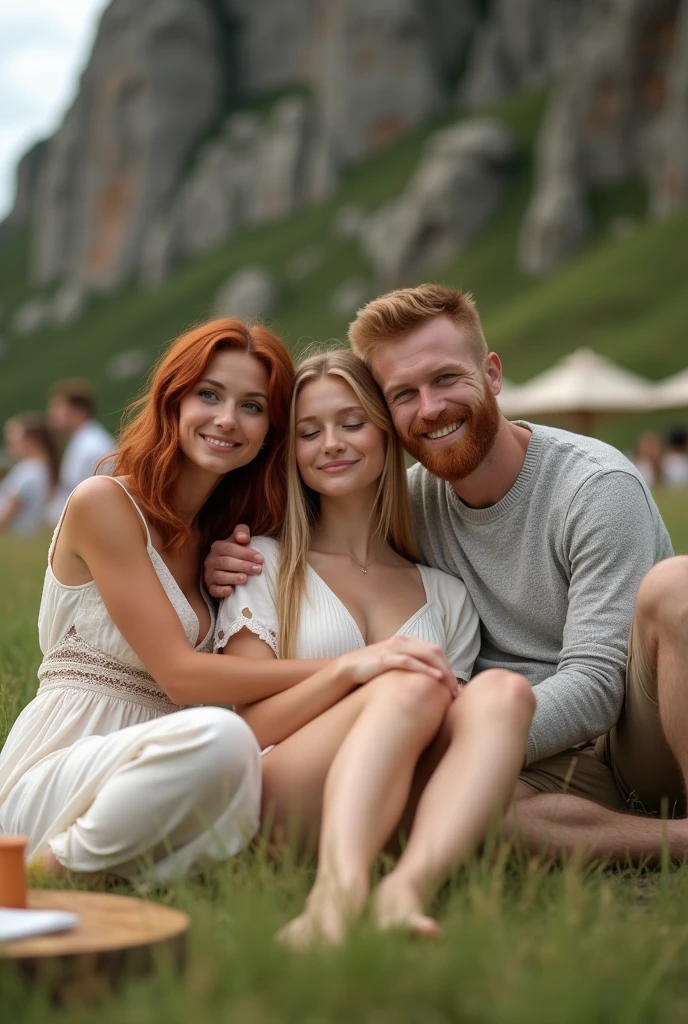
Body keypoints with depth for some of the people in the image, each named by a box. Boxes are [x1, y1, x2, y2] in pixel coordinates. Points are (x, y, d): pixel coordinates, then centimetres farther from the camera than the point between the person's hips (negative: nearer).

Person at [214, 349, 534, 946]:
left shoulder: (445, 595, 23)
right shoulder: (264, 563, 15)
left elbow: (460, 721, 16)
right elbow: (247, 727, 3)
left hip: (410, 812, 3)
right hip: (285, 798, -2)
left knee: (503, 693, -25)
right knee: (412, 686, -29)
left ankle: (406, 888, -49)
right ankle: (341, 889, -55)